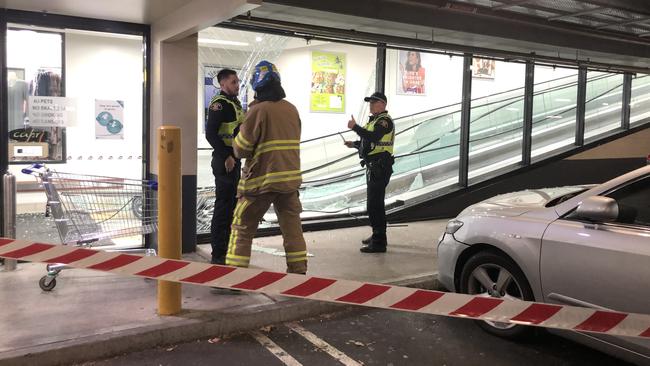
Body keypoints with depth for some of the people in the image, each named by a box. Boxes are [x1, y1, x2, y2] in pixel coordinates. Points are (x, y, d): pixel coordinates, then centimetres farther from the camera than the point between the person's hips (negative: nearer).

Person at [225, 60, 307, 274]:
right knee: (292, 226, 13)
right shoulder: (292, 109, 5)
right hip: (290, 178, 5)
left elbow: (241, 149, -9)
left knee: (242, 227, 6)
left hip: (261, 179, -5)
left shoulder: (258, 110, -13)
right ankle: (298, 271, 18)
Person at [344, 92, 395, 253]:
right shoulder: (375, 120, 21)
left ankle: (379, 242, -8)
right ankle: (378, 235, 33)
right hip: (373, 167, 11)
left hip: (380, 167, -11)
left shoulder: (385, 120, -12)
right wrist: (354, 144, 13)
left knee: (374, 204, -11)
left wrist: (355, 127, -25)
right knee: (375, 203, 19)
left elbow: (373, 137, -29)